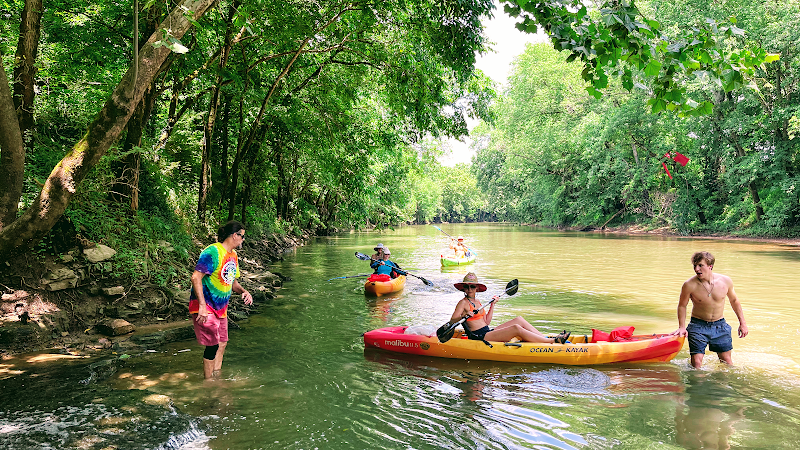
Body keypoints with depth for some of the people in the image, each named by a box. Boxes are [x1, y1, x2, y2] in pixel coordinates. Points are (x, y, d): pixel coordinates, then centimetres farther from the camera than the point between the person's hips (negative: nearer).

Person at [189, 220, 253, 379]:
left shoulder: (233, 256, 10)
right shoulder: (212, 252, -19)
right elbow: (196, 277, -24)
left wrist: (243, 291, 0)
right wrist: (202, 306, -29)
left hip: (221, 307, 9)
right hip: (205, 308, -9)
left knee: (222, 343, 14)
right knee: (213, 345, -4)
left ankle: (216, 377, 28)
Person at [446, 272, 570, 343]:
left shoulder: (477, 302, 19)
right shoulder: (463, 303, -6)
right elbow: (452, 321, -17)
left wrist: (492, 305, 17)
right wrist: (463, 316, -33)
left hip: (488, 332, 9)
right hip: (479, 337, -9)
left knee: (519, 320, 3)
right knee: (516, 328, -20)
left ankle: (545, 337, 0)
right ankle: (553, 341, -18)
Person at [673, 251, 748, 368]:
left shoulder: (725, 281, -9)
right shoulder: (689, 285, -16)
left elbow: (734, 300, 10)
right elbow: (682, 305, -1)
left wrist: (742, 323, 13)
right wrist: (681, 327, -7)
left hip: (719, 325, 3)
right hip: (698, 325, -2)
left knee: (726, 361, 10)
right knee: (696, 363, -10)